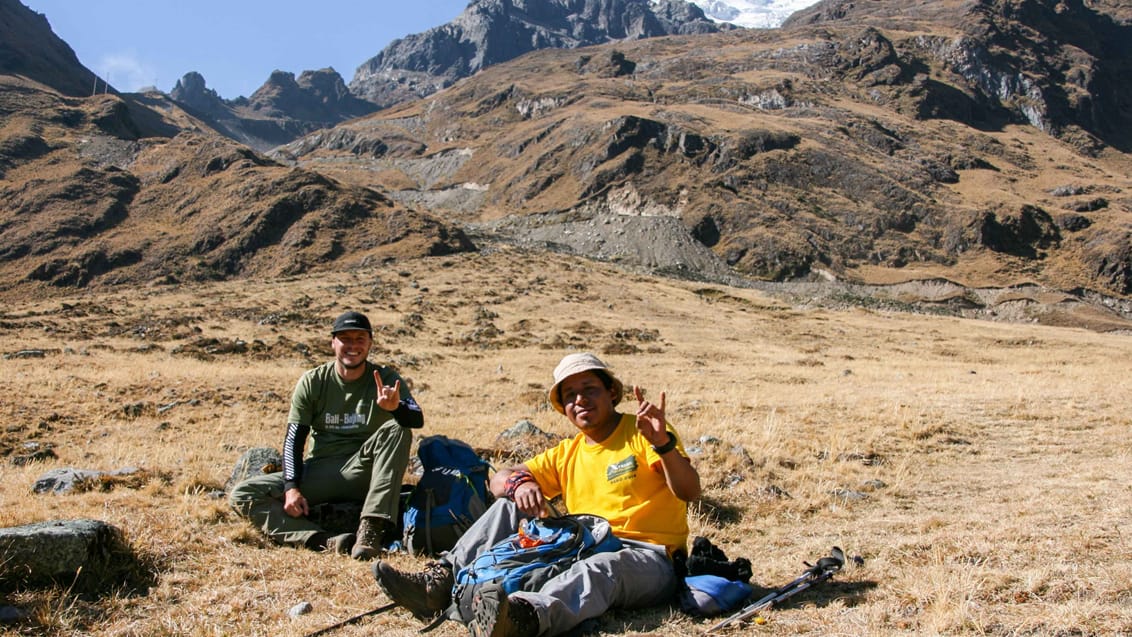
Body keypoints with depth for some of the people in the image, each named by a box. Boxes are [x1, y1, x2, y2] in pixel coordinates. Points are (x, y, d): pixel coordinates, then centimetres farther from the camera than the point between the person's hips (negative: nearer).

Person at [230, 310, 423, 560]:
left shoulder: (385, 380, -3)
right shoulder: (312, 382, 2)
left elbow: (417, 420, -19)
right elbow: (294, 438, -1)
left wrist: (395, 407, -43)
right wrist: (292, 488, -15)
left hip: (363, 472, -2)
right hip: (320, 474, 3)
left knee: (397, 429, -30)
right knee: (242, 495, -15)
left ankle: (372, 529, -36)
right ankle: (324, 541, -36)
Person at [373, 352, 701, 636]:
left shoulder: (642, 433, -1)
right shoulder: (566, 454, 16)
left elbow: (690, 492, -14)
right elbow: (499, 479, 9)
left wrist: (663, 444, -33)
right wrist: (519, 484, -16)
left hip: (646, 557, -6)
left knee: (601, 568, -40)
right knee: (508, 507, -3)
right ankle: (442, 581, -19)